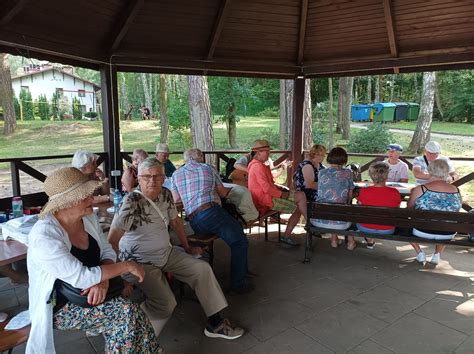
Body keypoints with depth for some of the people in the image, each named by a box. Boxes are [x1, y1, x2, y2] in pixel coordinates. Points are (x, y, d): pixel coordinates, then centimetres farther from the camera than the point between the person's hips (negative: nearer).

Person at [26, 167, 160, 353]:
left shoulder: (88, 218, -4)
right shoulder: (44, 236, -27)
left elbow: (107, 252, 0)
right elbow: (81, 277, -30)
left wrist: (103, 280, -21)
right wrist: (127, 266, -22)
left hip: (87, 292, 6)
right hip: (59, 306, -6)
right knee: (126, 312, -21)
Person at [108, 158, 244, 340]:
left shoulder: (165, 194, -2)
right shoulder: (132, 202, -24)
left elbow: (175, 221, 13)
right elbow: (112, 239, -30)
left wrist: (187, 248, 18)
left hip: (166, 253, 8)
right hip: (142, 263, -7)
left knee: (203, 268, 2)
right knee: (165, 304, -24)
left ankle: (215, 324, 15)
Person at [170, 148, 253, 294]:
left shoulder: (176, 173, 19)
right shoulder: (208, 168, 12)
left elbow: (176, 199, 15)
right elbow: (223, 193, 16)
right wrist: (229, 190, 38)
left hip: (192, 221, 6)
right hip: (210, 213, -6)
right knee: (240, 242, 2)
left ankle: (242, 270, 27)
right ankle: (238, 283, 0)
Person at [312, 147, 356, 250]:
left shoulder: (321, 172, 3)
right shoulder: (347, 173, -2)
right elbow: (350, 196, 7)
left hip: (318, 221, 2)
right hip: (339, 222, -1)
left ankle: (334, 238, 32)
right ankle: (350, 239, 37)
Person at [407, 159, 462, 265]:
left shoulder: (420, 189, -16)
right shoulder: (456, 191, -7)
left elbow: (409, 207, 1)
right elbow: (456, 210, 12)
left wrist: (413, 193, 19)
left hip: (422, 232, -3)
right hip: (447, 235, 3)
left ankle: (419, 252, 17)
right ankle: (437, 254, 24)